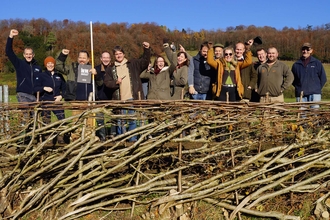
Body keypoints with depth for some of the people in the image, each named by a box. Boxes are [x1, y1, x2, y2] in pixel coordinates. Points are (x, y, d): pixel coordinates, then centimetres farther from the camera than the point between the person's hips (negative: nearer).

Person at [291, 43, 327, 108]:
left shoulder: (317, 63, 6)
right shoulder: (296, 65, 8)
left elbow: (323, 78, 9)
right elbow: (292, 79, 15)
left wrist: (317, 88, 3)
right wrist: (298, 88, 4)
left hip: (314, 94, -1)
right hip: (301, 95, 1)